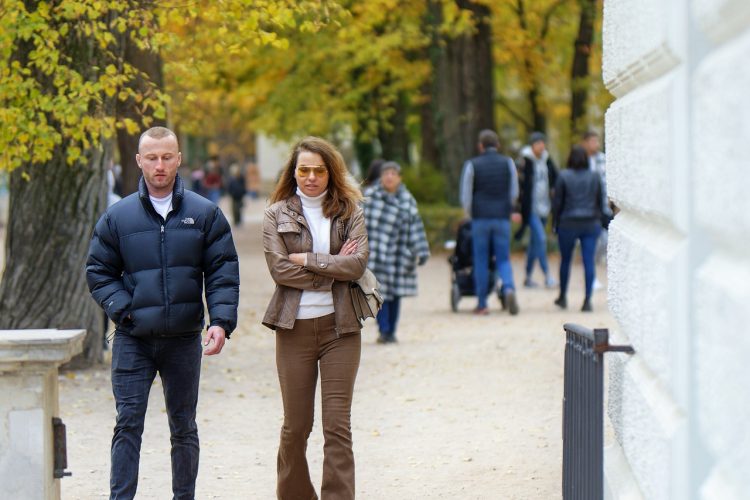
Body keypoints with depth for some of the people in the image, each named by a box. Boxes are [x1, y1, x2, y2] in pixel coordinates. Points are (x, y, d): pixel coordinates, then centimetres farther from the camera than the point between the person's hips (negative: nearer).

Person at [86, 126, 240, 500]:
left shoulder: (204, 214, 2)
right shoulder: (118, 216, 2)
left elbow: (224, 272, 0)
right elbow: (98, 271, 6)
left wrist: (221, 321, -13)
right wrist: (122, 309, -9)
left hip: (184, 339, 1)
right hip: (133, 340, -1)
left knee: (183, 426, 12)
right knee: (128, 424, -5)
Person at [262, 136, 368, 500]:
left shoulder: (349, 211, 6)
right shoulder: (277, 214, 5)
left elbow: (358, 263, -7)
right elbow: (279, 269, -7)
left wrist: (306, 259, -9)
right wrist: (333, 268, -8)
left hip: (339, 326, 0)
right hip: (294, 327, 0)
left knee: (338, 426, -4)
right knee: (295, 426, 7)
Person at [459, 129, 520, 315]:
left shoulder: (472, 165, -1)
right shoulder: (508, 163, 4)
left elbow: (465, 195, 0)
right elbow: (514, 192, 7)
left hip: (480, 218, -1)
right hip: (503, 218, 1)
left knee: (480, 261, 6)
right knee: (503, 259, 5)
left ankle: (482, 304, 7)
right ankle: (508, 288, -24)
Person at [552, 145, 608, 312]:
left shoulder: (564, 176, -5)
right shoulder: (595, 176, 2)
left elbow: (557, 202, -3)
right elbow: (602, 201, 6)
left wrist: (556, 223, 8)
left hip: (568, 223, -1)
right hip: (591, 224, 1)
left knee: (565, 260, 14)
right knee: (589, 261, -2)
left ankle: (563, 297, 25)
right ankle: (587, 300, -11)